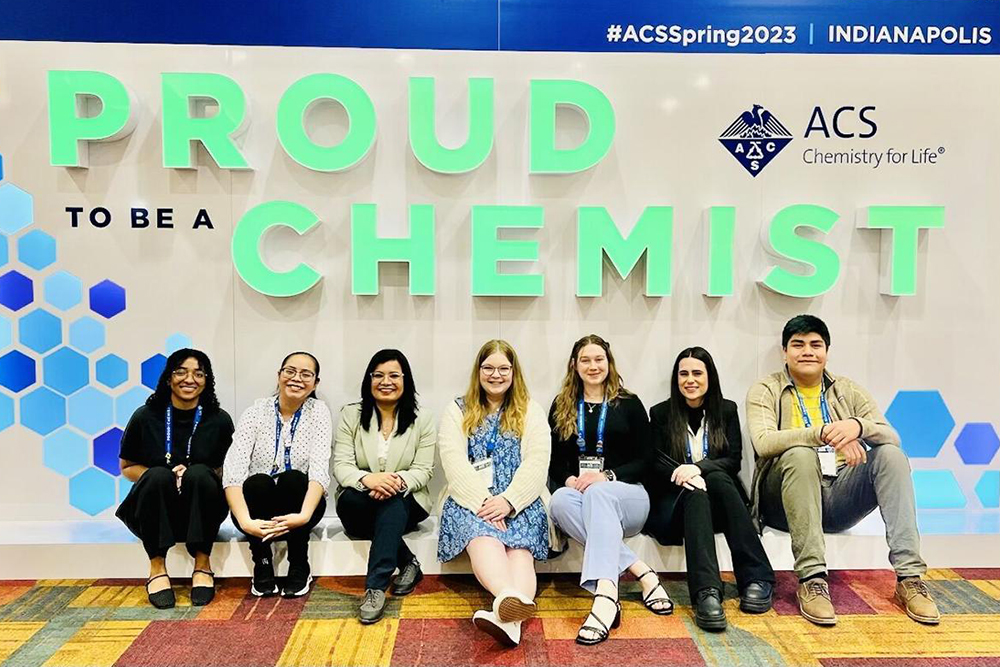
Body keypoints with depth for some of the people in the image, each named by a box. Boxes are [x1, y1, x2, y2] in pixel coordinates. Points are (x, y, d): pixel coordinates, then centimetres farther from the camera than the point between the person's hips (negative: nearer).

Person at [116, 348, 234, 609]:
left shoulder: (219, 420, -3)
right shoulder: (146, 417, -4)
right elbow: (127, 467, 5)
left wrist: (193, 476, -16)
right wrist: (163, 477, -15)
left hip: (200, 510, 0)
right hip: (155, 511, 0)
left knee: (199, 473, -31)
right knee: (159, 474, -31)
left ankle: (203, 564, -19)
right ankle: (157, 567, -22)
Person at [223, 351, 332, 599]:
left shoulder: (318, 412, -7)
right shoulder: (256, 411, -8)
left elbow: (320, 469, -20)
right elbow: (233, 469, -21)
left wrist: (304, 516, -38)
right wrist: (245, 521, -37)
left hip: (299, 503, 0)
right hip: (258, 503, 0)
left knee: (293, 478, -29)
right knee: (258, 482, -30)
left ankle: (299, 568, -12)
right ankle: (262, 567, -10)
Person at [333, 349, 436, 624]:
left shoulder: (422, 419, 2)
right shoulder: (350, 415, 2)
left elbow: (423, 470, -4)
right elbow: (341, 466, -7)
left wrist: (398, 481, -29)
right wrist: (368, 479, -31)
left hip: (406, 503, -1)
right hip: (360, 503, 1)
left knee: (391, 498, -36)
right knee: (349, 499, -34)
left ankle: (375, 587, -41)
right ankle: (408, 563, -24)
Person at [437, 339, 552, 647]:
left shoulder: (530, 411, 13)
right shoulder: (457, 410, 13)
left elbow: (536, 463, 0)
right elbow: (454, 463, -2)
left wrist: (508, 501, -16)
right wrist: (482, 501, -17)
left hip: (518, 501, 1)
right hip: (471, 498, -1)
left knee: (520, 545, -32)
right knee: (481, 533, -35)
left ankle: (508, 614, -59)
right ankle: (512, 601, -62)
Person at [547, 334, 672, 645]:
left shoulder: (629, 404, 9)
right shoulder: (561, 407, 16)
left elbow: (644, 461, 3)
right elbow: (554, 462, 13)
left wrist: (607, 477, -15)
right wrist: (568, 480, -11)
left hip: (626, 495, -2)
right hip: (577, 492, 2)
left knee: (597, 493, -39)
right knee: (559, 500, -36)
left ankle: (605, 596, -57)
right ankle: (642, 573, -37)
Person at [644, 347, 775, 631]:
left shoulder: (726, 410, 12)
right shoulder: (661, 413, 9)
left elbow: (734, 461, 1)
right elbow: (655, 464, 0)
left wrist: (698, 467, -19)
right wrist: (682, 475, -22)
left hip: (720, 498, 1)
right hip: (675, 499, -1)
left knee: (716, 478, -32)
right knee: (696, 495, -34)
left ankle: (757, 579, -38)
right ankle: (706, 592, -54)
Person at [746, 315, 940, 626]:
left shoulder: (848, 390, 13)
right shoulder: (765, 391, 2)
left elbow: (892, 436, -1)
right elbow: (763, 442, -18)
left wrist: (858, 426, -24)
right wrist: (824, 432, -31)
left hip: (841, 496, 4)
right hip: (788, 501, -3)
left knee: (890, 453, -19)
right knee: (800, 454, -33)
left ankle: (909, 576, -24)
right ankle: (812, 579, -34)